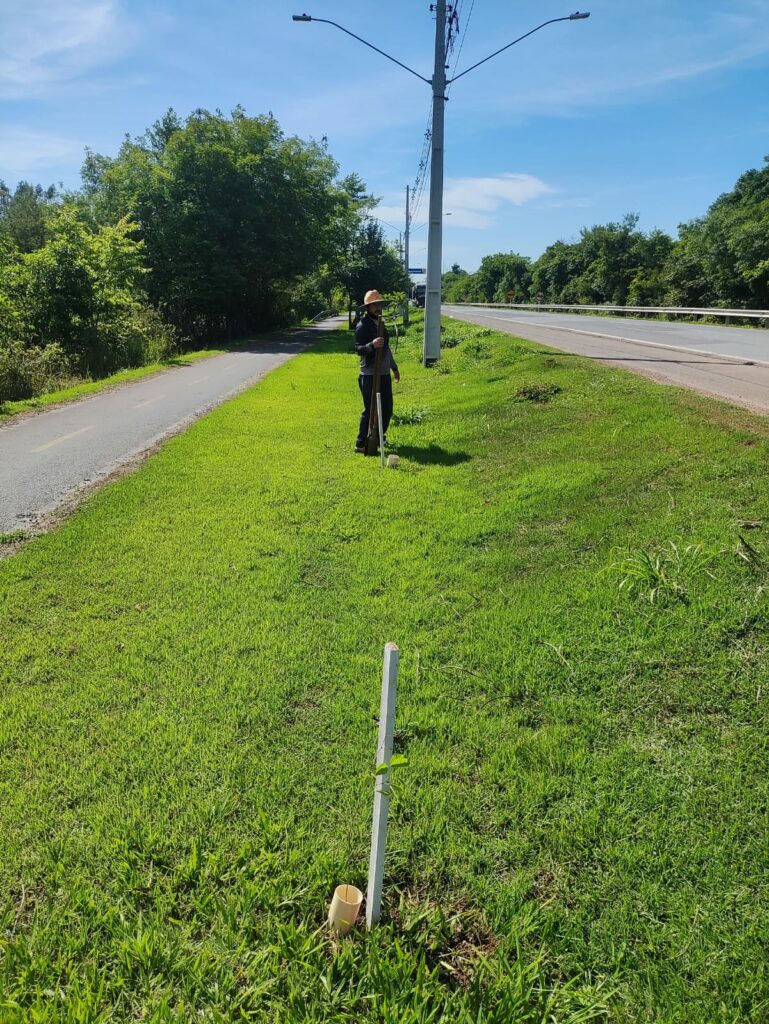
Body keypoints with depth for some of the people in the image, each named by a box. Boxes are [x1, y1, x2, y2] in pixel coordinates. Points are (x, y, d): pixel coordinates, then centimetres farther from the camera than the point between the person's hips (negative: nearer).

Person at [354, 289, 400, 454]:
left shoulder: (381, 323, 17)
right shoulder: (363, 326, -8)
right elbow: (358, 349, -16)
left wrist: (394, 367, 30)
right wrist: (372, 345, -35)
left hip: (384, 374, 8)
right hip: (369, 375, -8)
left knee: (387, 409, 10)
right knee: (370, 410, -8)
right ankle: (361, 444, -1)